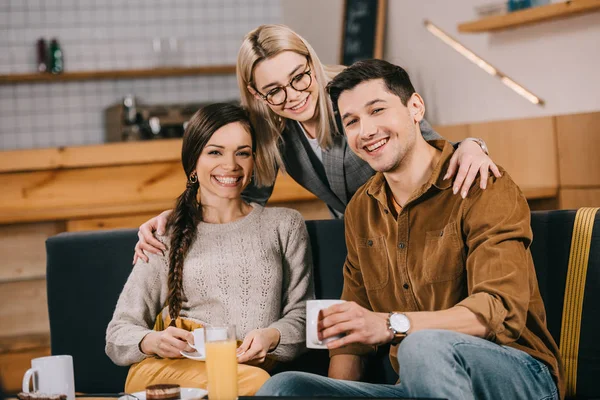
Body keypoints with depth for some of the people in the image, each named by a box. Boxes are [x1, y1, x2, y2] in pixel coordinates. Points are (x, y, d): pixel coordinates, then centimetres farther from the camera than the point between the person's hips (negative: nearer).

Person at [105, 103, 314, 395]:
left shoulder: (285, 225, 17)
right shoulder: (166, 236, 13)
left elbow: (301, 315, 14)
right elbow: (118, 336, 9)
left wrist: (272, 336, -10)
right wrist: (154, 342, -14)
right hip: (167, 369, -1)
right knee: (255, 382, -34)